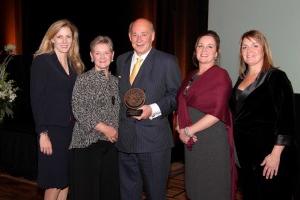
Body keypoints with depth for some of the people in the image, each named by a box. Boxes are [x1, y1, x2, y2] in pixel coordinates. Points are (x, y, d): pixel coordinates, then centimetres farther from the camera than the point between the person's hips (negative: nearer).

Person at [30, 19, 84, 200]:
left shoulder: (75, 64, 12)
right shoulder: (42, 61, -6)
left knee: (66, 180, 10)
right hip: (52, 130, -6)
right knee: (54, 183, 1)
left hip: (71, 129, 6)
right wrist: (42, 133, -16)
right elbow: (36, 99, -11)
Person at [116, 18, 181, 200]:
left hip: (154, 140, -5)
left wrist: (153, 109, -19)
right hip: (125, 139, 5)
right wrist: (116, 124, 8)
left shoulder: (167, 61, -3)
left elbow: (176, 95, -5)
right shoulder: (121, 60, 13)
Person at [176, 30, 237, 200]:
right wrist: (181, 130, -4)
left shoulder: (220, 75, -9)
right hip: (192, 141, 6)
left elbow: (217, 112, -18)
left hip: (213, 141, -6)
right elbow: (182, 106, 14)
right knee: (195, 186, 15)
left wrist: (189, 130, -14)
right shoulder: (192, 76, 12)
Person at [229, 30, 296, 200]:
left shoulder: (276, 77, -10)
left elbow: (286, 119, -16)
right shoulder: (242, 78, 10)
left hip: (267, 152, -6)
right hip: (244, 151, 7)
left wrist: (276, 154, -20)